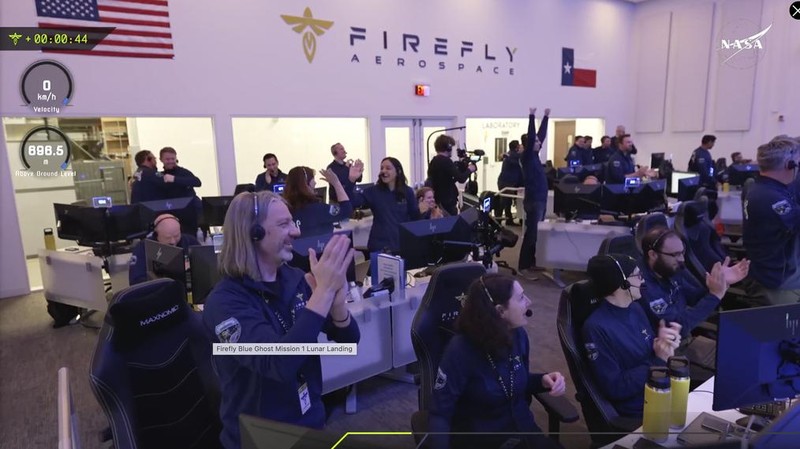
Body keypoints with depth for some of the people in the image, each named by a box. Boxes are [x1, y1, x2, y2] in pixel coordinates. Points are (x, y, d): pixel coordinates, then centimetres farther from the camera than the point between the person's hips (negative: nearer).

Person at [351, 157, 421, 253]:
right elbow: (353, 200, -18)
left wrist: (422, 211, -13)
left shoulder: (407, 192, 4)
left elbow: (415, 217, 8)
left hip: (403, 244, 2)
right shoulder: (373, 191, -1)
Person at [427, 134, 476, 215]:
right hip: (447, 202, -9)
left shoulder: (433, 161, 11)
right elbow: (461, 178, -21)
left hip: (437, 201, 9)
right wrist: (469, 170, -2)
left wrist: (462, 167, 14)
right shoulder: (446, 161, -16)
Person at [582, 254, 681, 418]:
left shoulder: (635, 308, 5)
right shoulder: (596, 328, -18)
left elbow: (651, 351, 14)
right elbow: (614, 389, -18)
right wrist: (659, 361, -17)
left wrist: (665, 346, -8)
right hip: (638, 412, -7)